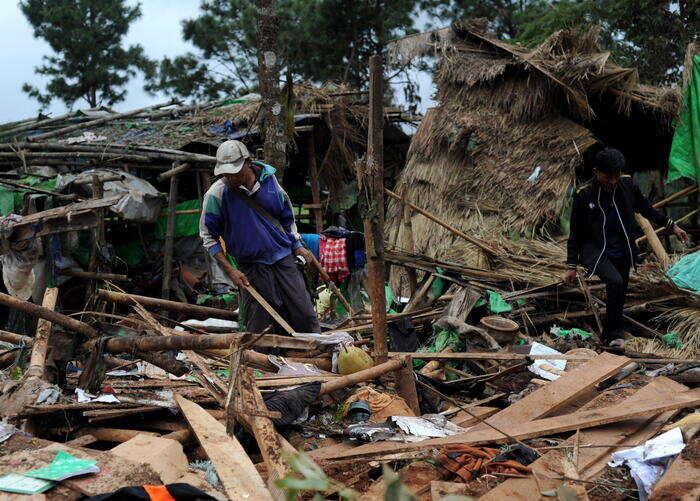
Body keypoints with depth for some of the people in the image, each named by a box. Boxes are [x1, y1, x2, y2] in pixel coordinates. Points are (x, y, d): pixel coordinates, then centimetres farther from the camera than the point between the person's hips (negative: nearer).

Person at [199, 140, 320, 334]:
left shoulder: (268, 179, 0)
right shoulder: (216, 194, -10)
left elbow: (286, 214, 16)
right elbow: (208, 236, -3)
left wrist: (297, 245, 11)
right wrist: (230, 270, -9)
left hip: (284, 259, 3)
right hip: (251, 267, -3)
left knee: (306, 316, 3)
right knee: (259, 327, -1)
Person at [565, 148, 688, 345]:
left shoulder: (627, 185, -3)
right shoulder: (583, 195, -12)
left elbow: (646, 209, 16)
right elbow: (575, 233, -5)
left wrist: (672, 226, 18)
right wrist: (572, 266, -4)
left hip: (622, 252, 4)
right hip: (594, 249, -4)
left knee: (619, 296, 8)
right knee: (615, 282, -28)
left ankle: (609, 336, 29)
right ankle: (615, 333, -15)